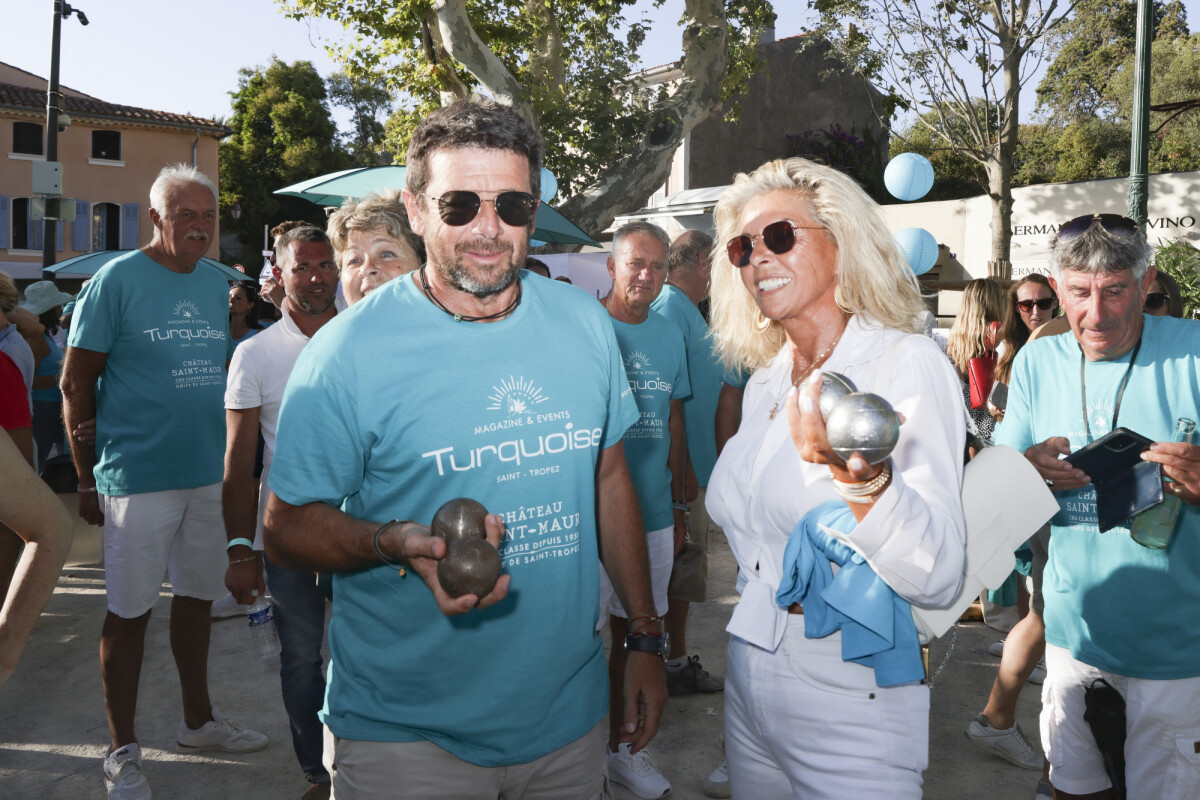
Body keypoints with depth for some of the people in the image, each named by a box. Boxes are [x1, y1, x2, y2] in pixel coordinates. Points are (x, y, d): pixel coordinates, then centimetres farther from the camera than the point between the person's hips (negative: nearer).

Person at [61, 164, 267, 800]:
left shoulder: (216, 284, 9)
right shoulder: (117, 279, -8)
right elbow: (76, 383, -6)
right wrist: (88, 477, -7)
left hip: (210, 473, 6)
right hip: (139, 477, -5)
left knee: (197, 596, 16)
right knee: (130, 610, 4)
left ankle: (197, 719, 33)